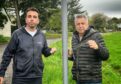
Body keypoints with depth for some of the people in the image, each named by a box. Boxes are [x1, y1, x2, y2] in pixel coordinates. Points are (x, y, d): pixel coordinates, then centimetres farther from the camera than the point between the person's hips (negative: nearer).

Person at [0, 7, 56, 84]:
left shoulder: (41, 35, 5)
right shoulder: (17, 34, -6)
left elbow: (45, 50, 16)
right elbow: (7, 54, -3)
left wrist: (51, 51, -7)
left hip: (37, 77, 4)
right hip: (20, 77, -3)